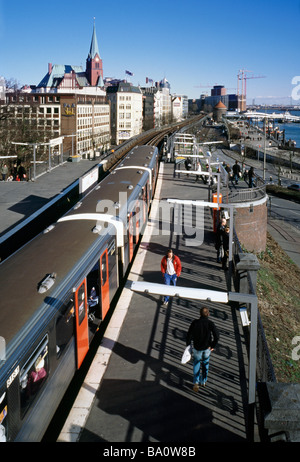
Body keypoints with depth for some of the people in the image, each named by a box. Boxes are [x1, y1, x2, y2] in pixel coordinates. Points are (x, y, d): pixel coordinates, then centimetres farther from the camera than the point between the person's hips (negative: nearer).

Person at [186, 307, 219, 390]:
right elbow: (216, 336, -16)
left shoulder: (195, 323, -15)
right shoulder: (210, 323, -15)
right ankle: (203, 381, 36)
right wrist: (212, 346, 0)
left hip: (197, 348, 0)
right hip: (207, 348, 1)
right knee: (205, 363, 23)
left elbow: (189, 335, -9)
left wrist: (188, 345, 5)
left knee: (196, 364, 18)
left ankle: (196, 382, 5)